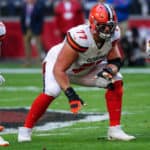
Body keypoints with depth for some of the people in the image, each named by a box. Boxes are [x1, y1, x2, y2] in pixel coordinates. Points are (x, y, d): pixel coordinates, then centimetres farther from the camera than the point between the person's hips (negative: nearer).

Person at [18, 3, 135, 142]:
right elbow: (58, 69, -36)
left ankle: (115, 129, -3)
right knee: (51, 91, -31)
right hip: (57, 62, -6)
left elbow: (116, 61, -7)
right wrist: (70, 94, -42)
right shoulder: (79, 38, -39)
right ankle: (25, 129, -13)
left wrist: (110, 70, -31)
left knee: (116, 81, -10)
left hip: (87, 68, 6)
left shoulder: (112, 34, -21)